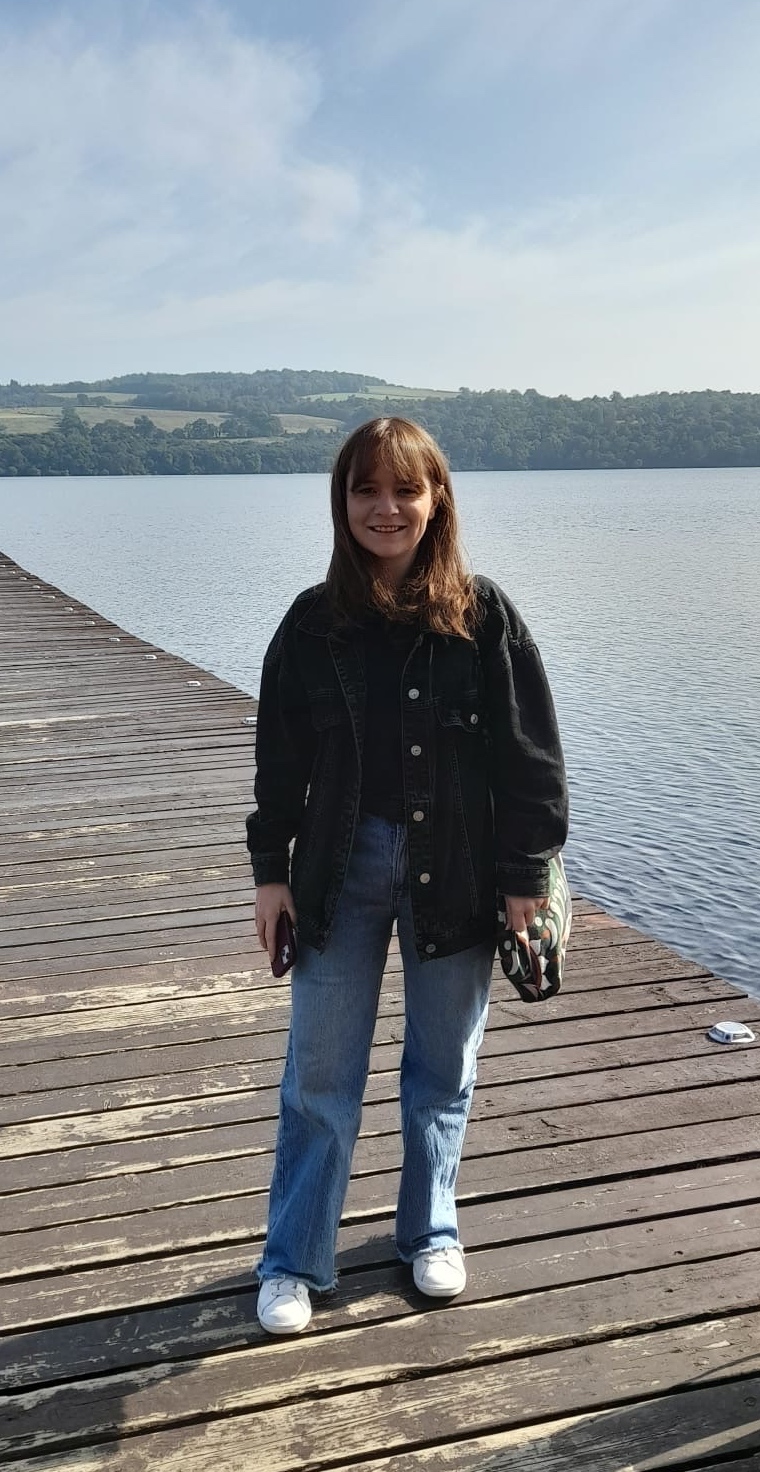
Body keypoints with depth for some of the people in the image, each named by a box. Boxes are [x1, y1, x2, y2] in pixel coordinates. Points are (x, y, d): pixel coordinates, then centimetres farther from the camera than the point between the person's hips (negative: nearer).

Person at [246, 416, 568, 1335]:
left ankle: (431, 1233, 37)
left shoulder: (483, 616, -7)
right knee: (319, 1076, 7)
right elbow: (280, 756, 3)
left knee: (444, 1070, 15)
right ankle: (293, 1263, 23)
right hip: (341, 869, 1)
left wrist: (525, 873, -6)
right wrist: (270, 868, 2)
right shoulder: (314, 622, -2)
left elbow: (528, 752, -5)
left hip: (455, 872, 0)